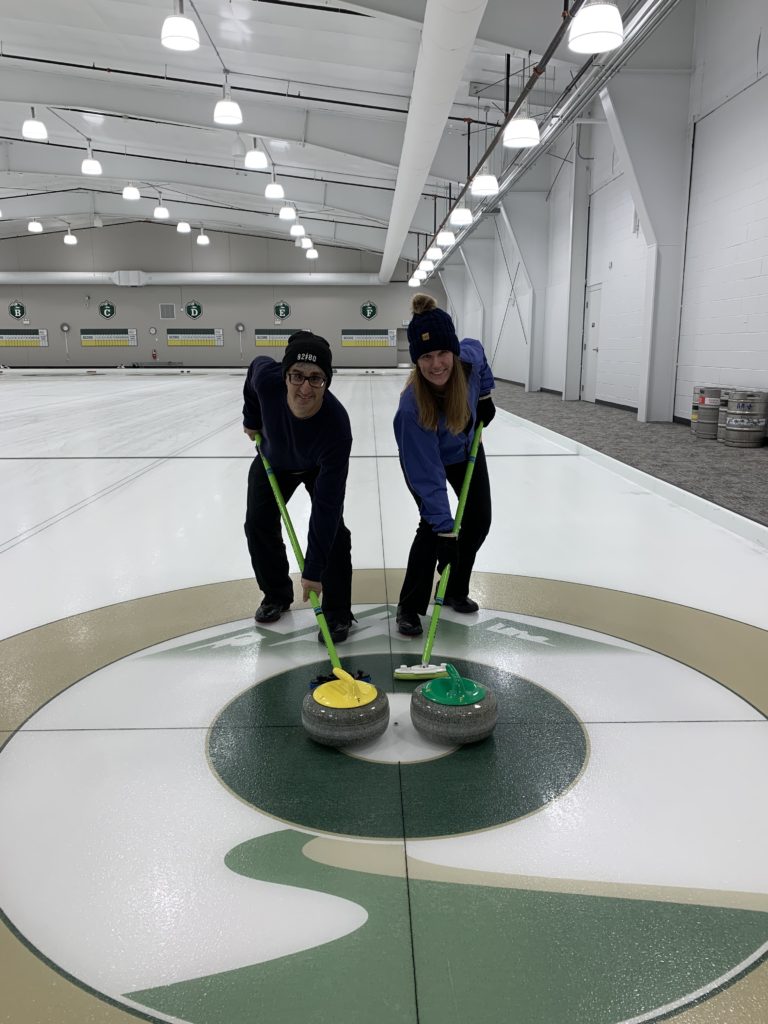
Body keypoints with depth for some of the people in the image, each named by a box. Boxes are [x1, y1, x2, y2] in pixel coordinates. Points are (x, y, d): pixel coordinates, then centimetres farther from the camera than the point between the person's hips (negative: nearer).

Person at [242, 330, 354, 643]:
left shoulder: (336, 425, -45)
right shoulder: (267, 377, -39)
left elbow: (327, 505, -42)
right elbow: (256, 365, -9)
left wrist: (313, 570, -40)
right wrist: (252, 420, 1)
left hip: (320, 467, -3)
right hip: (273, 459, 3)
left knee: (332, 528, -15)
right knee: (258, 524, 4)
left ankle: (337, 613, 1)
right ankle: (276, 595, 26)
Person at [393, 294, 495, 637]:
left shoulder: (470, 355, -33)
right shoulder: (411, 406, -44)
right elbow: (428, 475, -42)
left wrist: (485, 396, 1)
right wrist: (444, 530, -42)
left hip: (466, 449, 5)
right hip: (424, 458, -5)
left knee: (479, 520, 6)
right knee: (432, 526, -15)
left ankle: (455, 590, 26)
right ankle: (409, 607, 1)